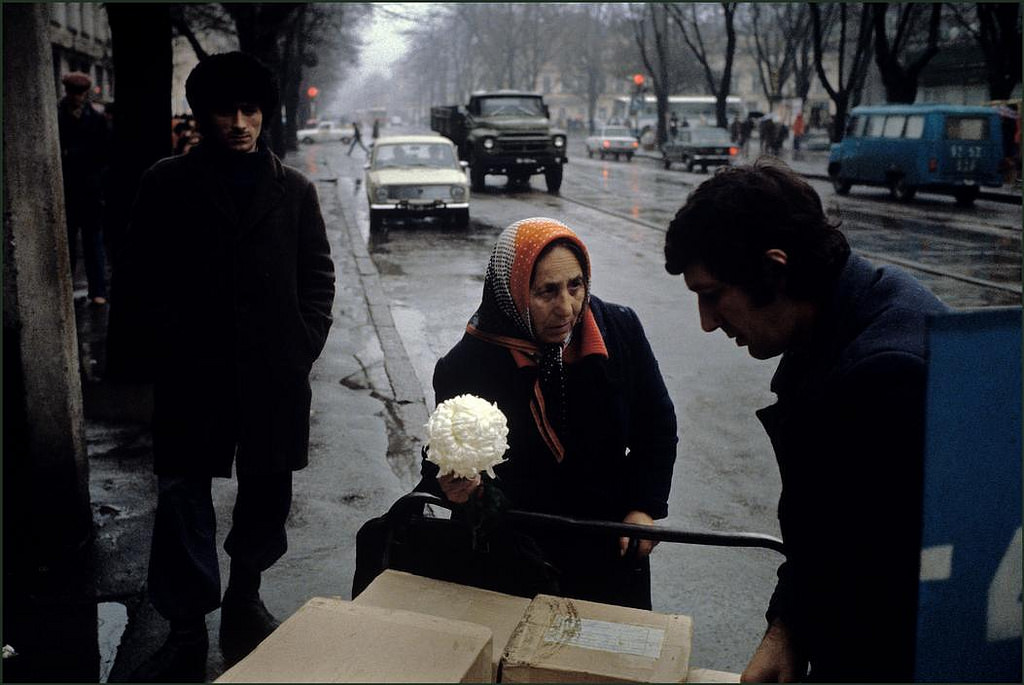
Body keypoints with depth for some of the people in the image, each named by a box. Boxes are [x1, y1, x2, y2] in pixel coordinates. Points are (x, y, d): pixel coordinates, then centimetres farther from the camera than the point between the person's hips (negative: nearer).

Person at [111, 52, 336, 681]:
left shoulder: (295, 190, 8)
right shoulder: (167, 185, 4)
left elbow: (318, 275, 10)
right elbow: (138, 277, 6)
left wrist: (305, 344, -1)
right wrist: (156, 346, -2)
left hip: (275, 372, 2)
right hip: (191, 370, -1)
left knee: (268, 488, 10)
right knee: (182, 492, 0)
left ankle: (244, 596, 32)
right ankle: (187, 632, 12)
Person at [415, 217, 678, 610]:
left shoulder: (620, 330, -11)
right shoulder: (465, 366, -19)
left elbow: (657, 424, 3)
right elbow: (439, 466, -7)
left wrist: (646, 507, -4)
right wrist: (452, 486, -30)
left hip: (612, 551, 3)